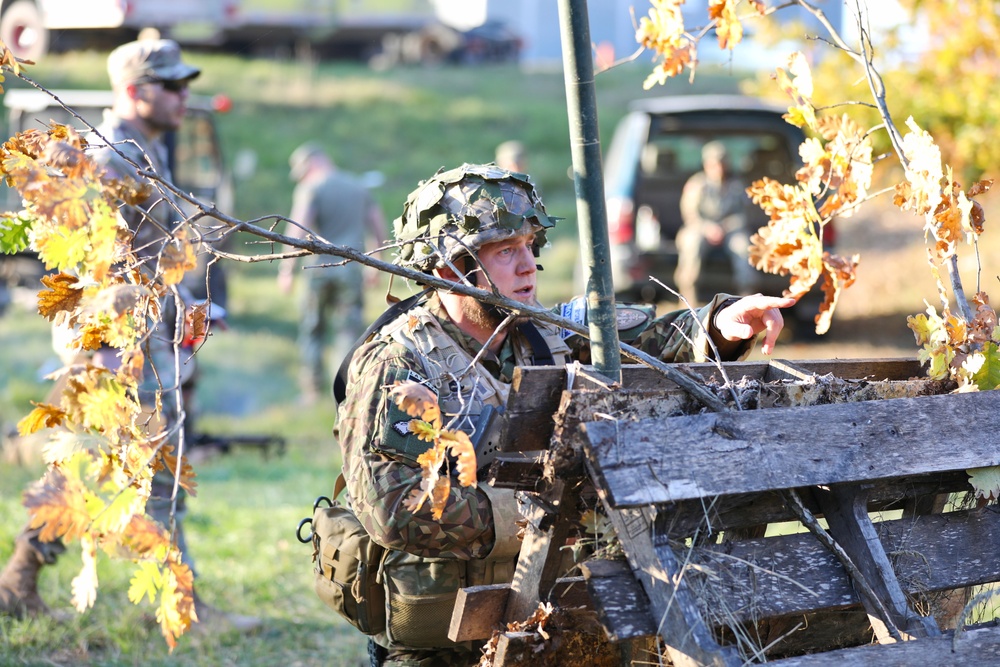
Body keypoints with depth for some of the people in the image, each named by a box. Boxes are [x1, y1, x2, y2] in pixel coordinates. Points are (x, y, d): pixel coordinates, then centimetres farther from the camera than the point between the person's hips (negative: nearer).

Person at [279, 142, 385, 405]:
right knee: (349, 331, 3)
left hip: (319, 269, -3)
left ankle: (312, 392, 14)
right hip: (351, 270, 3)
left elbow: (298, 229, -17)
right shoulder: (358, 187, 13)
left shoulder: (310, 189, -5)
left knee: (311, 330, 11)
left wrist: (287, 267, -14)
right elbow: (379, 227, 16)